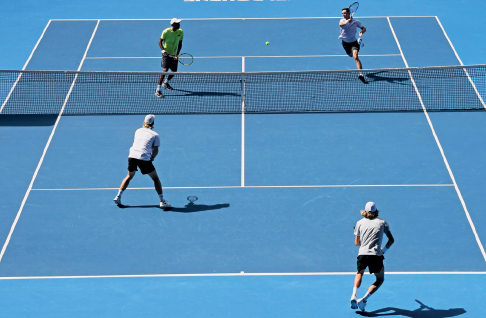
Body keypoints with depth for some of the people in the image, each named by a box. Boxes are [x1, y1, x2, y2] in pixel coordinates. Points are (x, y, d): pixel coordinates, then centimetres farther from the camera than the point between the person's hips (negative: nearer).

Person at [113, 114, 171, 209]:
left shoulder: (138, 131, 19)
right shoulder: (155, 135, 6)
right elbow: (156, 150, 2)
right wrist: (152, 157, 19)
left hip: (132, 156, 4)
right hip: (144, 158, -4)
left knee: (129, 176, 27)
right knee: (155, 178, 11)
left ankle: (118, 196, 23)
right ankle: (162, 201, 8)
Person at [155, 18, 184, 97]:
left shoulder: (180, 32, -5)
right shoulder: (166, 31, -17)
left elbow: (180, 43, 4)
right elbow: (160, 41, -8)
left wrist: (177, 54, -8)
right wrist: (163, 50, -22)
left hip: (174, 55, 6)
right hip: (166, 54, -6)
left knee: (174, 71, 13)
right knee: (165, 70, -19)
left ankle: (165, 83, 45)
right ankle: (157, 90, -16)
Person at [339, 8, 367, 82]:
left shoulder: (355, 21, -8)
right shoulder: (342, 20, -7)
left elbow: (364, 28, 0)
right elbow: (340, 24, -33)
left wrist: (361, 32, -25)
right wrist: (347, 22, -54)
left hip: (353, 42, -4)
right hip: (345, 42, 4)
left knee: (355, 57, -25)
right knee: (351, 55, 20)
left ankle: (361, 74, -34)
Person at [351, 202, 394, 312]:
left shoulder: (360, 223, 13)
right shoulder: (382, 222, 10)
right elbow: (391, 239, 9)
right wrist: (384, 250, 21)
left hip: (362, 254, 2)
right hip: (375, 255, -2)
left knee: (359, 273, 31)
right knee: (380, 279, 17)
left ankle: (354, 296, 9)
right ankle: (364, 299, -2)